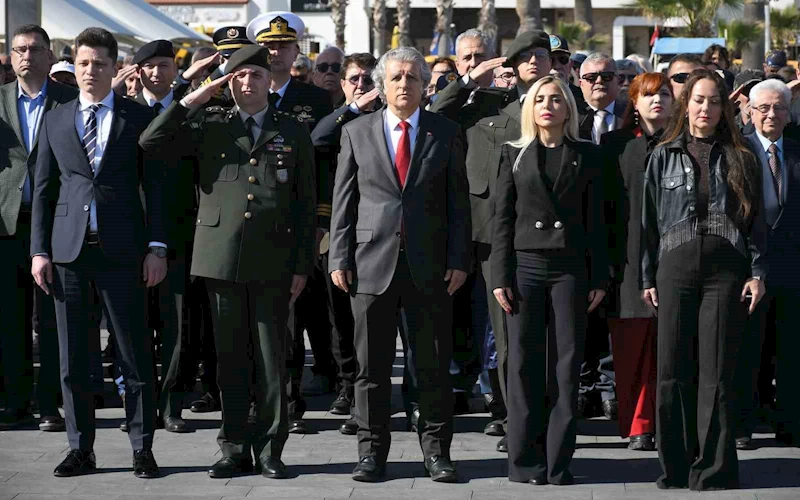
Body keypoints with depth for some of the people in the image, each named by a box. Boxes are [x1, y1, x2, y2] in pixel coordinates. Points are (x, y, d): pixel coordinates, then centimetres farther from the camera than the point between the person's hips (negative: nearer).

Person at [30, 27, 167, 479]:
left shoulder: (139, 118, 4)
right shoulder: (55, 120, 11)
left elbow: (155, 185, 2)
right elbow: (43, 188, 11)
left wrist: (157, 247, -6)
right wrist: (40, 250, 3)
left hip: (122, 250, -2)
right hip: (68, 249, 3)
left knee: (135, 353, -1)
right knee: (72, 356, 5)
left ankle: (143, 449, 7)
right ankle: (81, 449, 13)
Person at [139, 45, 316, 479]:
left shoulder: (293, 132, 9)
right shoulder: (209, 125, 9)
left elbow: (305, 203, 8)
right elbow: (151, 144, -2)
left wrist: (302, 266, 2)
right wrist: (192, 100, -5)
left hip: (273, 260, 0)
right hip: (221, 258, 1)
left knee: (270, 357, 2)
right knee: (230, 357, 6)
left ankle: (269, 448, 11)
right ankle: (235, 448, 13)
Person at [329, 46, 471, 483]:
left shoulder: (446, 134, 6)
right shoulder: (356, 133, 7)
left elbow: (458, 201, 4)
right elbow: (343, 201, 6)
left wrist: (459, 260, -3)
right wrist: (339, 258, -1)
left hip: (429, 265, 0)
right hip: (372, 262, 0)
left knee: (433, 364, 4)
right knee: (372, 365, 4)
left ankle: (436, 450, 13)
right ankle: (372, 450, 13)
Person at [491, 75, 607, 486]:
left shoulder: (586, 155, 9)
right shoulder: (515, 155, 8)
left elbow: (595, 220, 7)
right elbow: (502, 218, 5)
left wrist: (599, 278, 1)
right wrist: (500, 276, -4)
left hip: (570, 268, 0)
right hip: (526, 264, 0)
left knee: (566, 365, -1)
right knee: (524, 364, -1)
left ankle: (558, 462, 3)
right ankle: (525, 461, 4)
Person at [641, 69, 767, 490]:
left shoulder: (739, 158, 10)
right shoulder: (663, 157, 11)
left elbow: (756, 219, 8)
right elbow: (650, 219, 11)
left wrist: (758, 273, -2)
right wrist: (647, 278, 6)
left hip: (726, 268, -1)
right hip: (677, 265, 1)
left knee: (716, 373, -3)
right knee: (673, 372, 0)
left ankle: (714, 471, 2)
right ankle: (675, 468, 8)